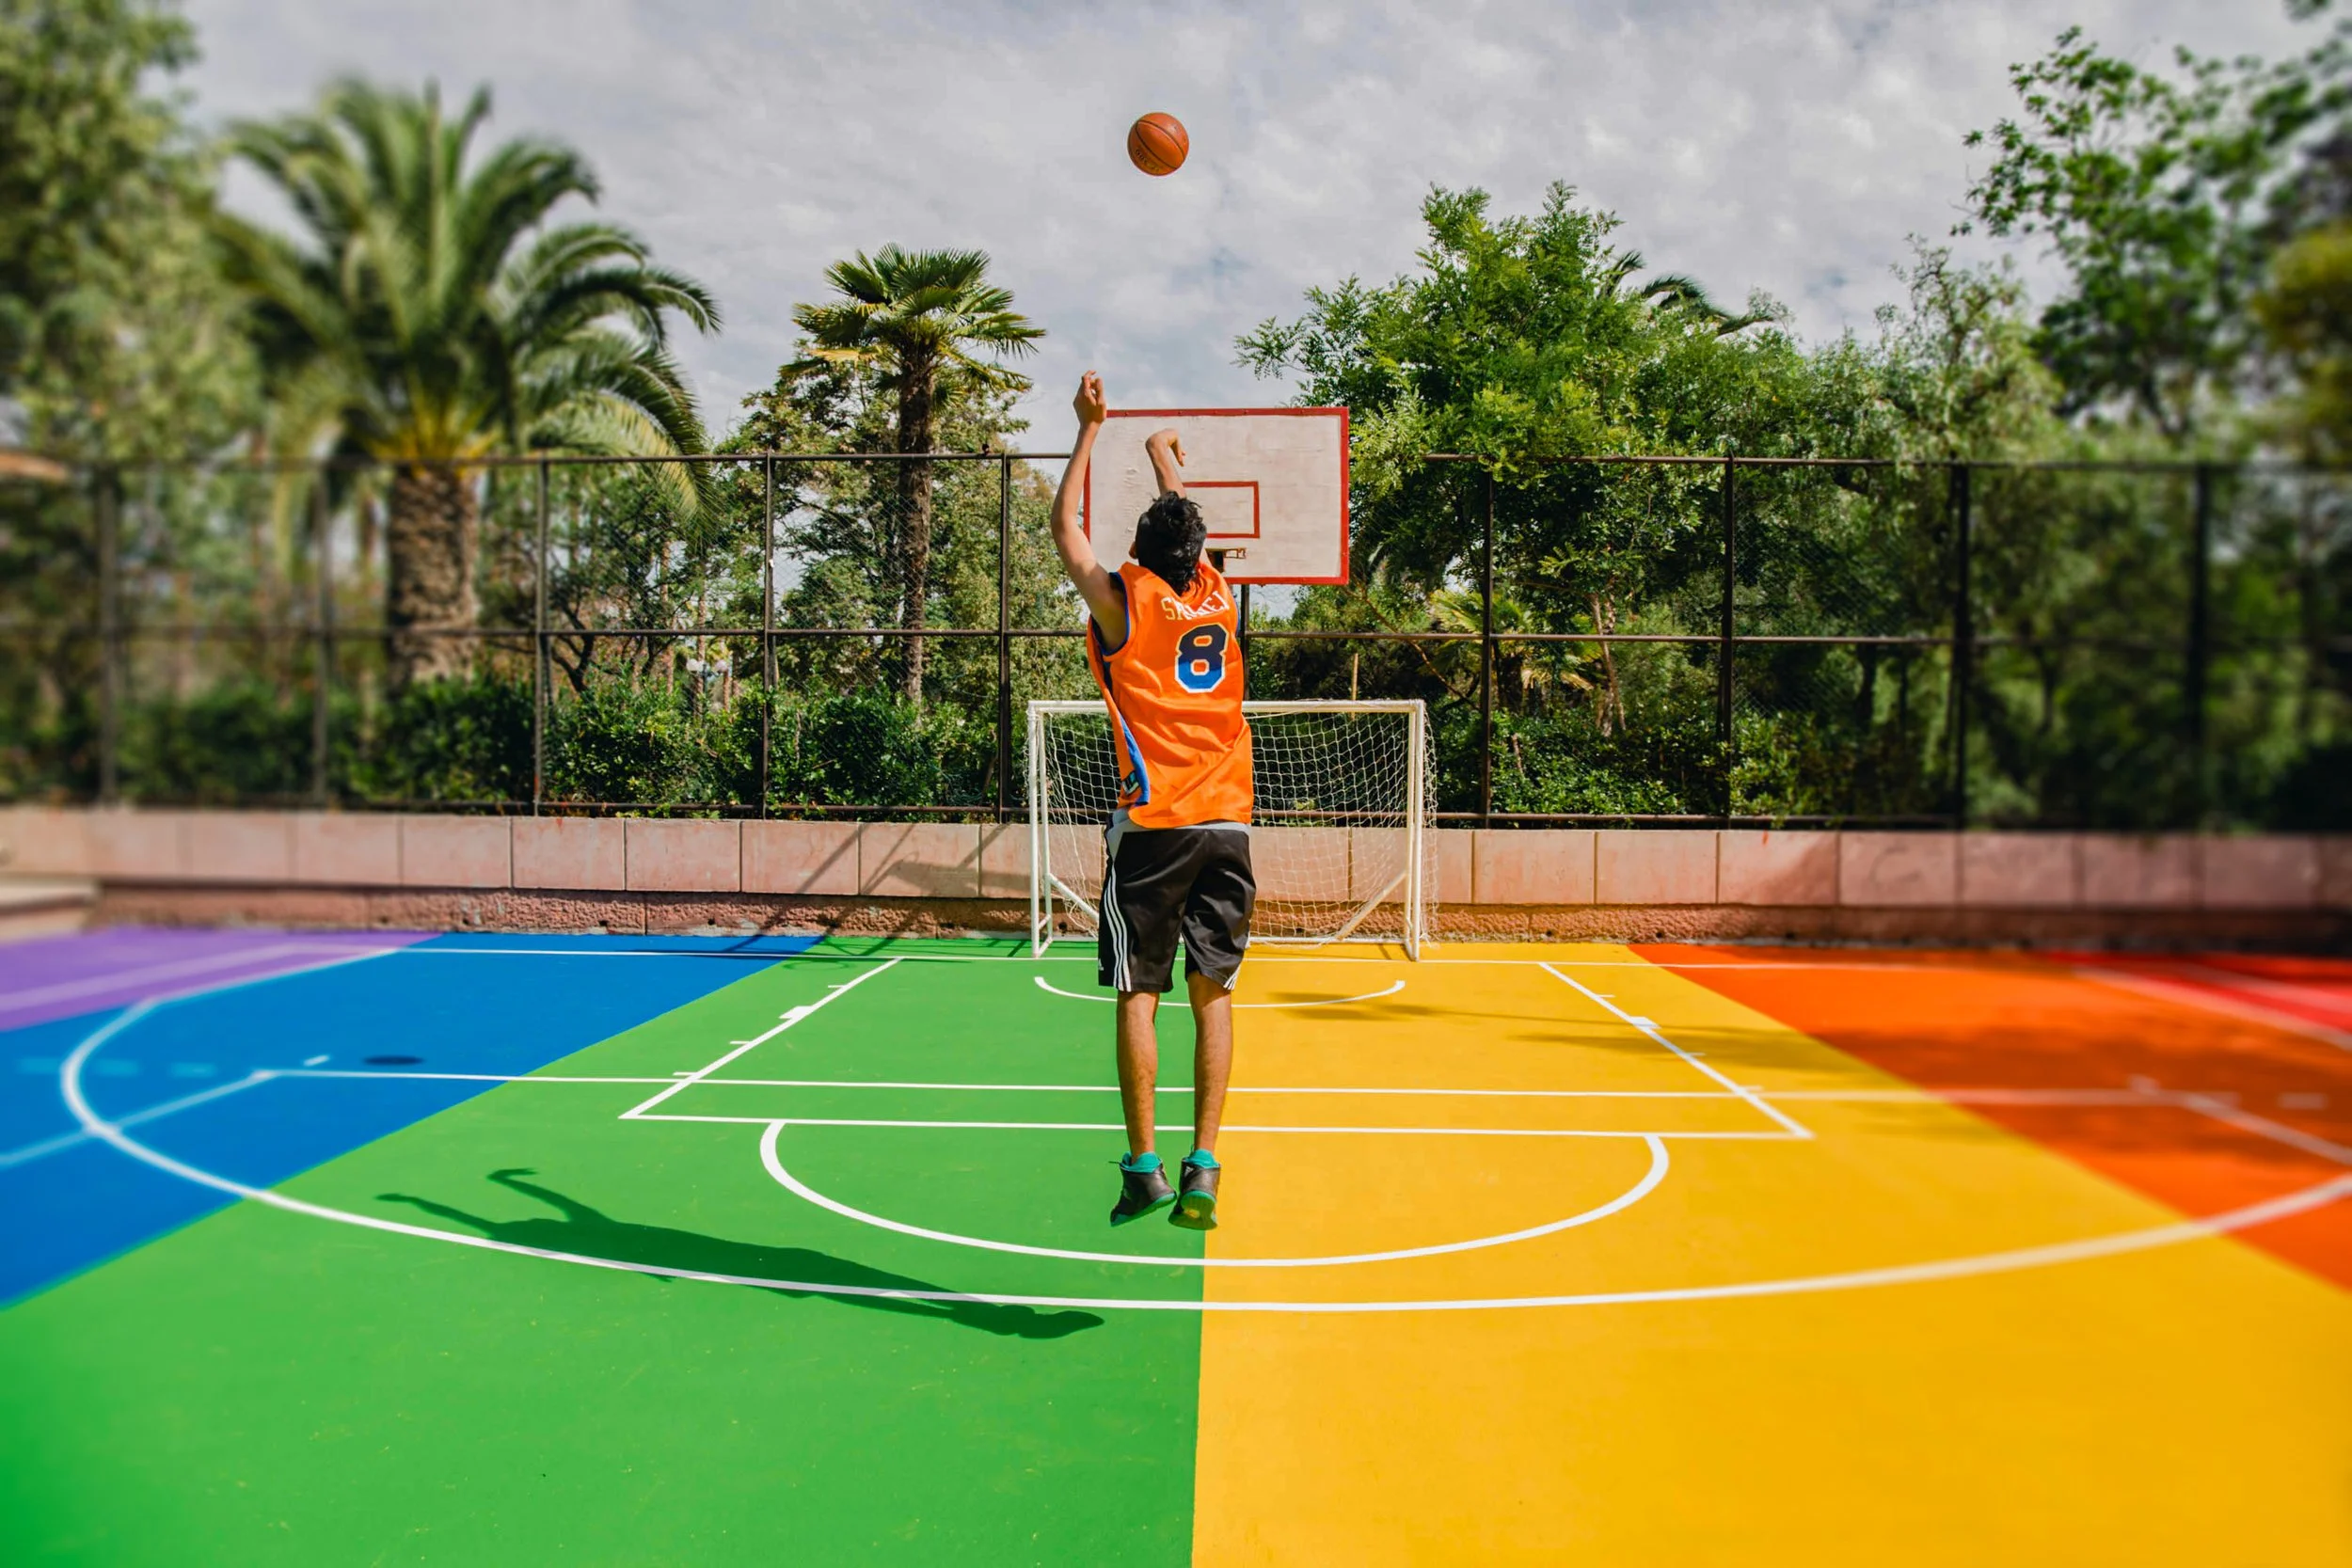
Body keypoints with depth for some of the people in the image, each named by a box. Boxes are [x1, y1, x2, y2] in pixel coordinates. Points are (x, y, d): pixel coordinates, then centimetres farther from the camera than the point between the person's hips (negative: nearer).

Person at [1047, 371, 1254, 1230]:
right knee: (1213, 993, 7)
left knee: (1138, 995, 2)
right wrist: (1165, 460, 50)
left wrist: (1090, 429, 22)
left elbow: (1065, 527, 15)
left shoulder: (1125, 600, 1)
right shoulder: (1219, 595, 12)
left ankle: (1143, 1168, 2)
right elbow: (1187, 530, 32)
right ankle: (1202, 1164, 1)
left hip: (1153, 825, -3)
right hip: (1227, 823, 4)